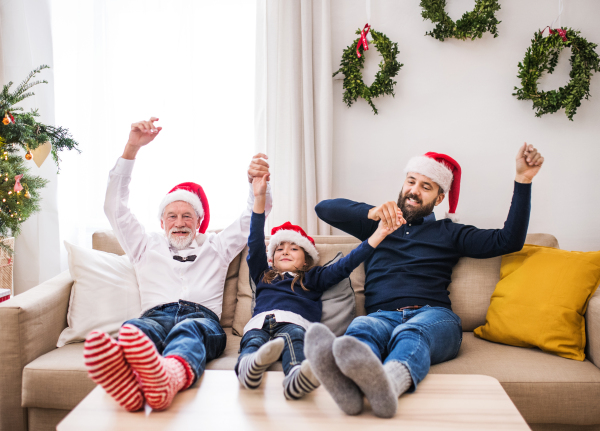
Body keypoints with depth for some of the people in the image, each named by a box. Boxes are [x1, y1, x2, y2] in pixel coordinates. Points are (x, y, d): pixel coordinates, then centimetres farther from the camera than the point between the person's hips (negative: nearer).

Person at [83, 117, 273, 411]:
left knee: (188, 329, -41)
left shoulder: (215, 247, 34)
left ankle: (169, 376, -76)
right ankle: (125, 377, -75)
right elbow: (115, 208, 25)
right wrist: (131, 149, 15)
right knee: (135, 328, -39)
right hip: (156, 316, 1)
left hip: (203, 319, -1)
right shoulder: (147, 247, 35)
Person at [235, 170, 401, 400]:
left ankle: (297, 378, -69)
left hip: (294, 322, -2)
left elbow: (345, 265, 23)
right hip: (259, 322, 2)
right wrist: (259, 198, 18)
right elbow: (255, 243, 27)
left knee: (292, 336, -38)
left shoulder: (312, 278, 34)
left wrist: (378, 235, 15)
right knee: (254, 341, -35)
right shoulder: (263, 275, 37)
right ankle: (250, 367, -69)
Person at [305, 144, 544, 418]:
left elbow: (510, 240, 22)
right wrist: (372, 212, 0)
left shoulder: (447, 232, 30)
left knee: (410, 333, -39)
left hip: (433, 315, 0)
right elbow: (324, 208, 18)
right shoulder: (377, 224, 30)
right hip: (383, 315, 1)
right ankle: (350, 384, -71)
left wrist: (523, 180, 16)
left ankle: (388, 382, -72)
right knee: (360, 328, -38)